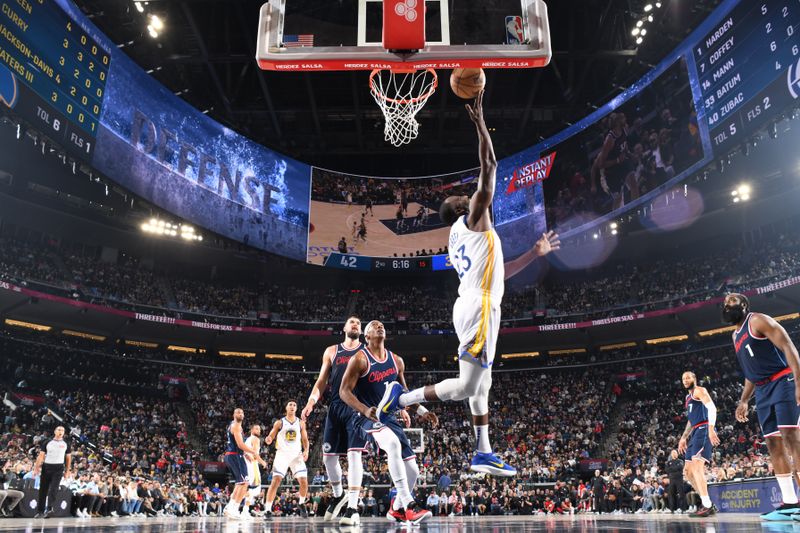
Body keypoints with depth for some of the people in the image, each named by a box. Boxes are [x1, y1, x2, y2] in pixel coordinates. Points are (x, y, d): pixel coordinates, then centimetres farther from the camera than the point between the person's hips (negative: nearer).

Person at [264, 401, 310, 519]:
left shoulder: (301, 423, 7)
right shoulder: (279, 423, 1)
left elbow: (305, 440, 10)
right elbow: (271, 437, 0)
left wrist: (306, 451, -8)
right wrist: (268, 440, -24)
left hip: (297, 455, 2)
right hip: (282, 454, -2)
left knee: (304, 481, -5)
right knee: (275, 481, -14)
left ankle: (301, 503, 21)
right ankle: (268, 510, -8)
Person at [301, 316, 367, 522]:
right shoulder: (331, 351, 16)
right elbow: (321, 381, 14)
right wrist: (311, 401, -3)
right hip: (336, 407, 3)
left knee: (354, 453, -14)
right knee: (328, 455, 5)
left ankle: (352, 506, -10)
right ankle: (338, 495, 29)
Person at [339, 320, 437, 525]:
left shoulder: (396, 361, 11)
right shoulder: (360, 359, -8)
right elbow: (344, 391, -13)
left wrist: (422, 411, 13)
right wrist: (365, 410, -28)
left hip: (389, 417, 7)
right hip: (366, 416, -6)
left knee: (412, 470, 1)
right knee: (393, 443, -37)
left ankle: (397, 508, 30)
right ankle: (409, 505, -36)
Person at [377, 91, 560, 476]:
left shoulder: (458, 239, 23)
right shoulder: (472, 220, -1)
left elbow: (497, 272, 28)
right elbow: (489, 167, -8)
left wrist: (535, 253, 30)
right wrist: (480, 123, -3)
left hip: (472, 308, 10)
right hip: (479, 309, -10)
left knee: (481, 385, 13)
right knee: (466, 386, -10)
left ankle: (483, 454, 19)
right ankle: (401, 397, -4)